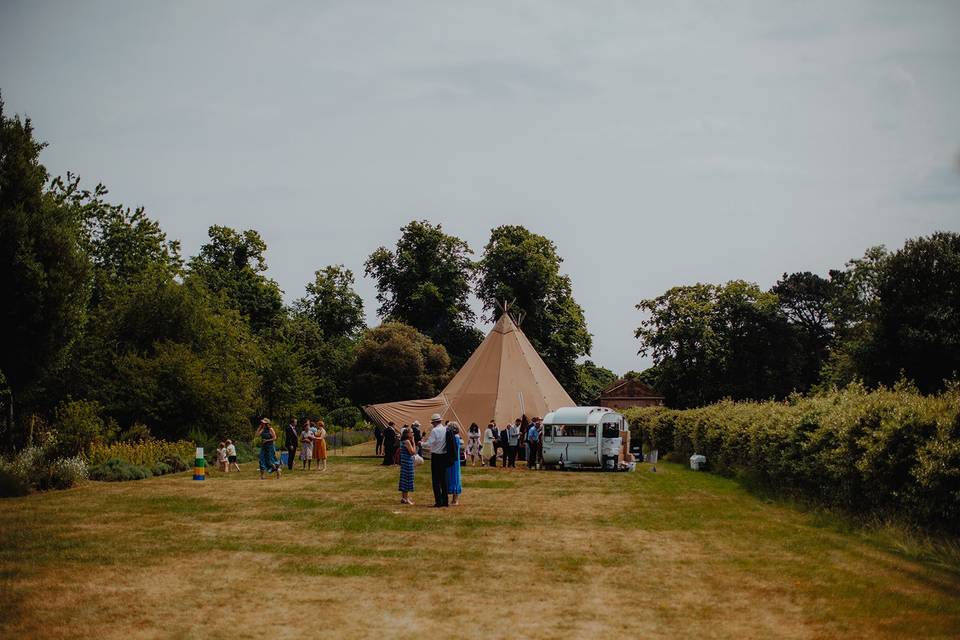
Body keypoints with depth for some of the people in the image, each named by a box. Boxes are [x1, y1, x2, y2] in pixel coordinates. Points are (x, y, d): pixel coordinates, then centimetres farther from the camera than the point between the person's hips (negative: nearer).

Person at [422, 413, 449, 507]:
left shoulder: (434, 431, -14)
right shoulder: (446, 430, 3)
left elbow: (429, 444, -16)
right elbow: (447, 442, 9)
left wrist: (422, 443, 4)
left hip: (436, 457, -6)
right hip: (444, 456, 6)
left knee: (436, 479, -1)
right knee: (443, 478, 13)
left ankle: (438, 501, -4)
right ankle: (445, 500, 14)